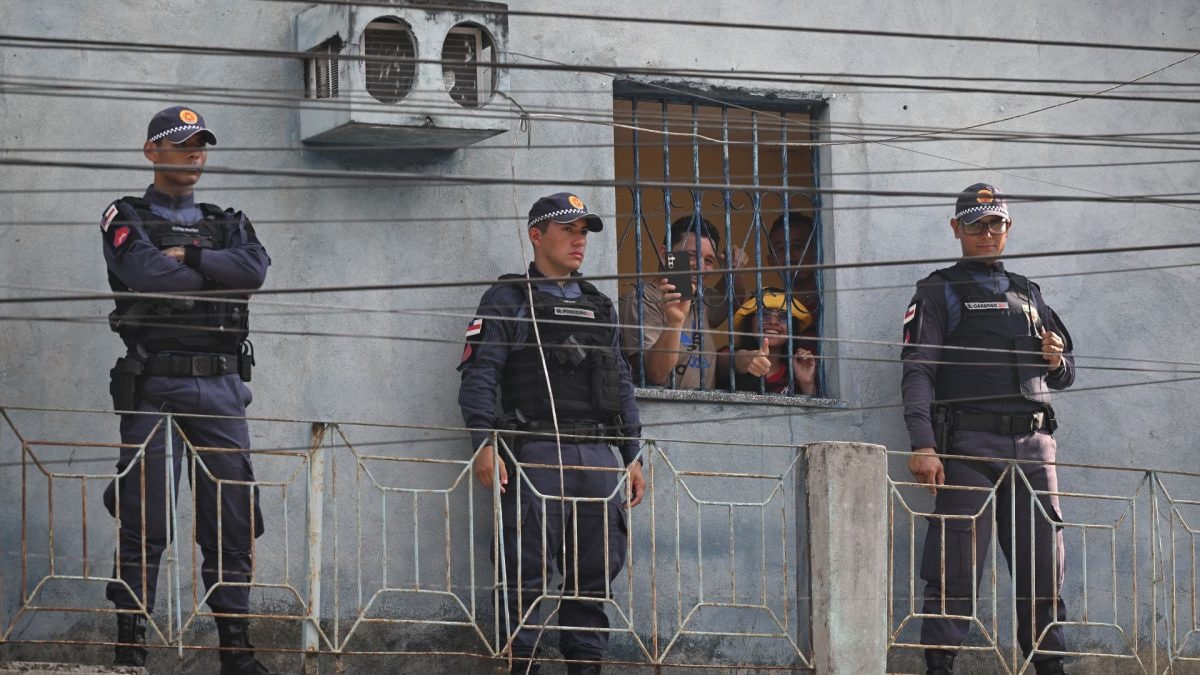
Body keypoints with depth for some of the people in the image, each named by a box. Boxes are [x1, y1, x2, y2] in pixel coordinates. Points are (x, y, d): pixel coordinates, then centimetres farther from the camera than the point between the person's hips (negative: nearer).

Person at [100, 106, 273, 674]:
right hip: (153, 386, -4)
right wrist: (219, 273, -2)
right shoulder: (125, 219, 5)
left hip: (221, 387, 4)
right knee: (143, 525, -5)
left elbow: (256, 268, -3)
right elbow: (150, 276, -15)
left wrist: (189, 256, -9)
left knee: (232, 523, 2)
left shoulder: (226, 223, 18)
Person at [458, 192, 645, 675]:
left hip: (598, 455, 5)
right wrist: (484, 444, -16)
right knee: (527, 572, -7)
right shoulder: (507, 301, 5)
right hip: (537, 455, -5)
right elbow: (479, 374, -5)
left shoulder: (599, 306, 22)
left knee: (595, 572, 5)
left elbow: (621, 386, 22)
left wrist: (633, 456, 15)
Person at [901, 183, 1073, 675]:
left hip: (1032, 447, 5)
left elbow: (1064, 375, 29)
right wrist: (923, 445, -17)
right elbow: (917, 371, -3)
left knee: (1042, 569, 4)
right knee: (955, 569, -8)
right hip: (969, 444, -5)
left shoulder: (1027, 294, 24)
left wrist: (1056, 361, 3)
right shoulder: (939, 292, 8)